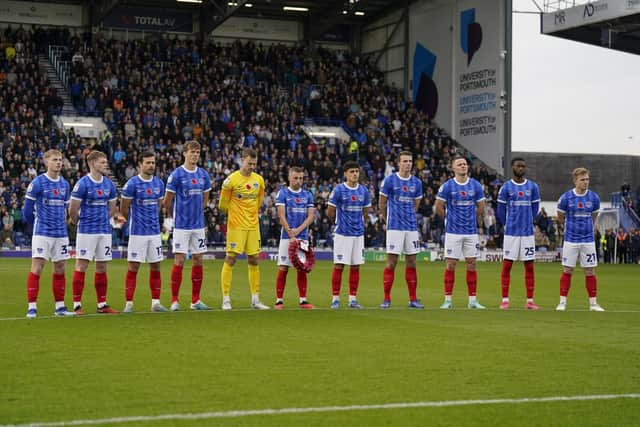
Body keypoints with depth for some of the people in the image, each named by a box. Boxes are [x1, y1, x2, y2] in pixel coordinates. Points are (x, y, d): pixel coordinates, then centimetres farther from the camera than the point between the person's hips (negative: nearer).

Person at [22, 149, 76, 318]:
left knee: (60, 269, 8)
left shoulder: (65, 184, 10)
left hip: (61, 233, 6)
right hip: (42, 233, -5)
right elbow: (27, 209, -3)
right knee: (37, 268, -8)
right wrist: (36, 225, 7)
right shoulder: (38, 182, -7)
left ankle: (60, 306, 15)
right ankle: (32, 307, -6)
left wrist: (61, 225, 16)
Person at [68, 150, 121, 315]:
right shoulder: (83, 183, -10)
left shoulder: (109, 184, 9)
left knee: (102, 267, 8)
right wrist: (76, 221, 6)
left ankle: (102, 304, 13)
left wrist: (103, 220, 13)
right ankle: (77, 305, -1)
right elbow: (73, 208, -8)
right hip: (86, 231, -6)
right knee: (82, 265, -5)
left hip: (104, 231, 6)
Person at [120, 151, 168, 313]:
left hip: (155, 231, 5)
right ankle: (129, 303, 3)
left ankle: (156, 302, 12)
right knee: (133, 267, -2)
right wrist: (135, 221, 9)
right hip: (137, 232, -5)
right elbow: (124, 209, -3)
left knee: (156, 267, 6)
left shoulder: (158, 183, 8)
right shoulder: (132, 183, -9)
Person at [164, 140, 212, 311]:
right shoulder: (177, 174, -8)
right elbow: (167, 200, -1)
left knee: (198, 261, 6)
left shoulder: (203, 174, 7)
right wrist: (170, 217, 8)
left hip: (198, 225, 5)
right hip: (181, 225, -5)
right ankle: (174, 300, 2)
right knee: (179, 261, -5)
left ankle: (195, 300, 13)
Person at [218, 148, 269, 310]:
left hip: (253, 226, 5)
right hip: (236, 226, -5)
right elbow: (223, 205, -1)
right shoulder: (231, 179, -8)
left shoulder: (259, 180, 7)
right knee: (230, 259, -6)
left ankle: (255, 299, 13)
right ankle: (226, 300, -2)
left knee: (254, 261, 7)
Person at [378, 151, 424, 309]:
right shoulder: (389, 180, -4)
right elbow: (381, 204, 5)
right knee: (391, 263, -4)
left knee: (411, 263, 6)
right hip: (394, 227, -4)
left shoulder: (417, 183, 8)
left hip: (411, 227, 4)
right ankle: (386, 299, 2)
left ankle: (413, 299, 11)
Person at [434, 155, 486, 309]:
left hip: (471, 232, 3)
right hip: (453, 232, -3)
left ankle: (473, 300, 8)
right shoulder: (447, 186, -4)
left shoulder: (475, 185, 4)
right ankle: (448, 300, 3)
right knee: (450, 264, -2)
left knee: (471, 264, 3)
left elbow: (481, 207, 14)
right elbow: (438, 207, 3)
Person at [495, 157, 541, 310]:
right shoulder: (506, 187, -1)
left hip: (528, 232, 2)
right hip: (511, 232, -2)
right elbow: (500, 211, 6)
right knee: (507, 265, -1)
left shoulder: (533, 187, 5)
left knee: (529, 266, 2)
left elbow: (535, 208, 15)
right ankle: (505, 300, 4)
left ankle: (530, 301, 6)